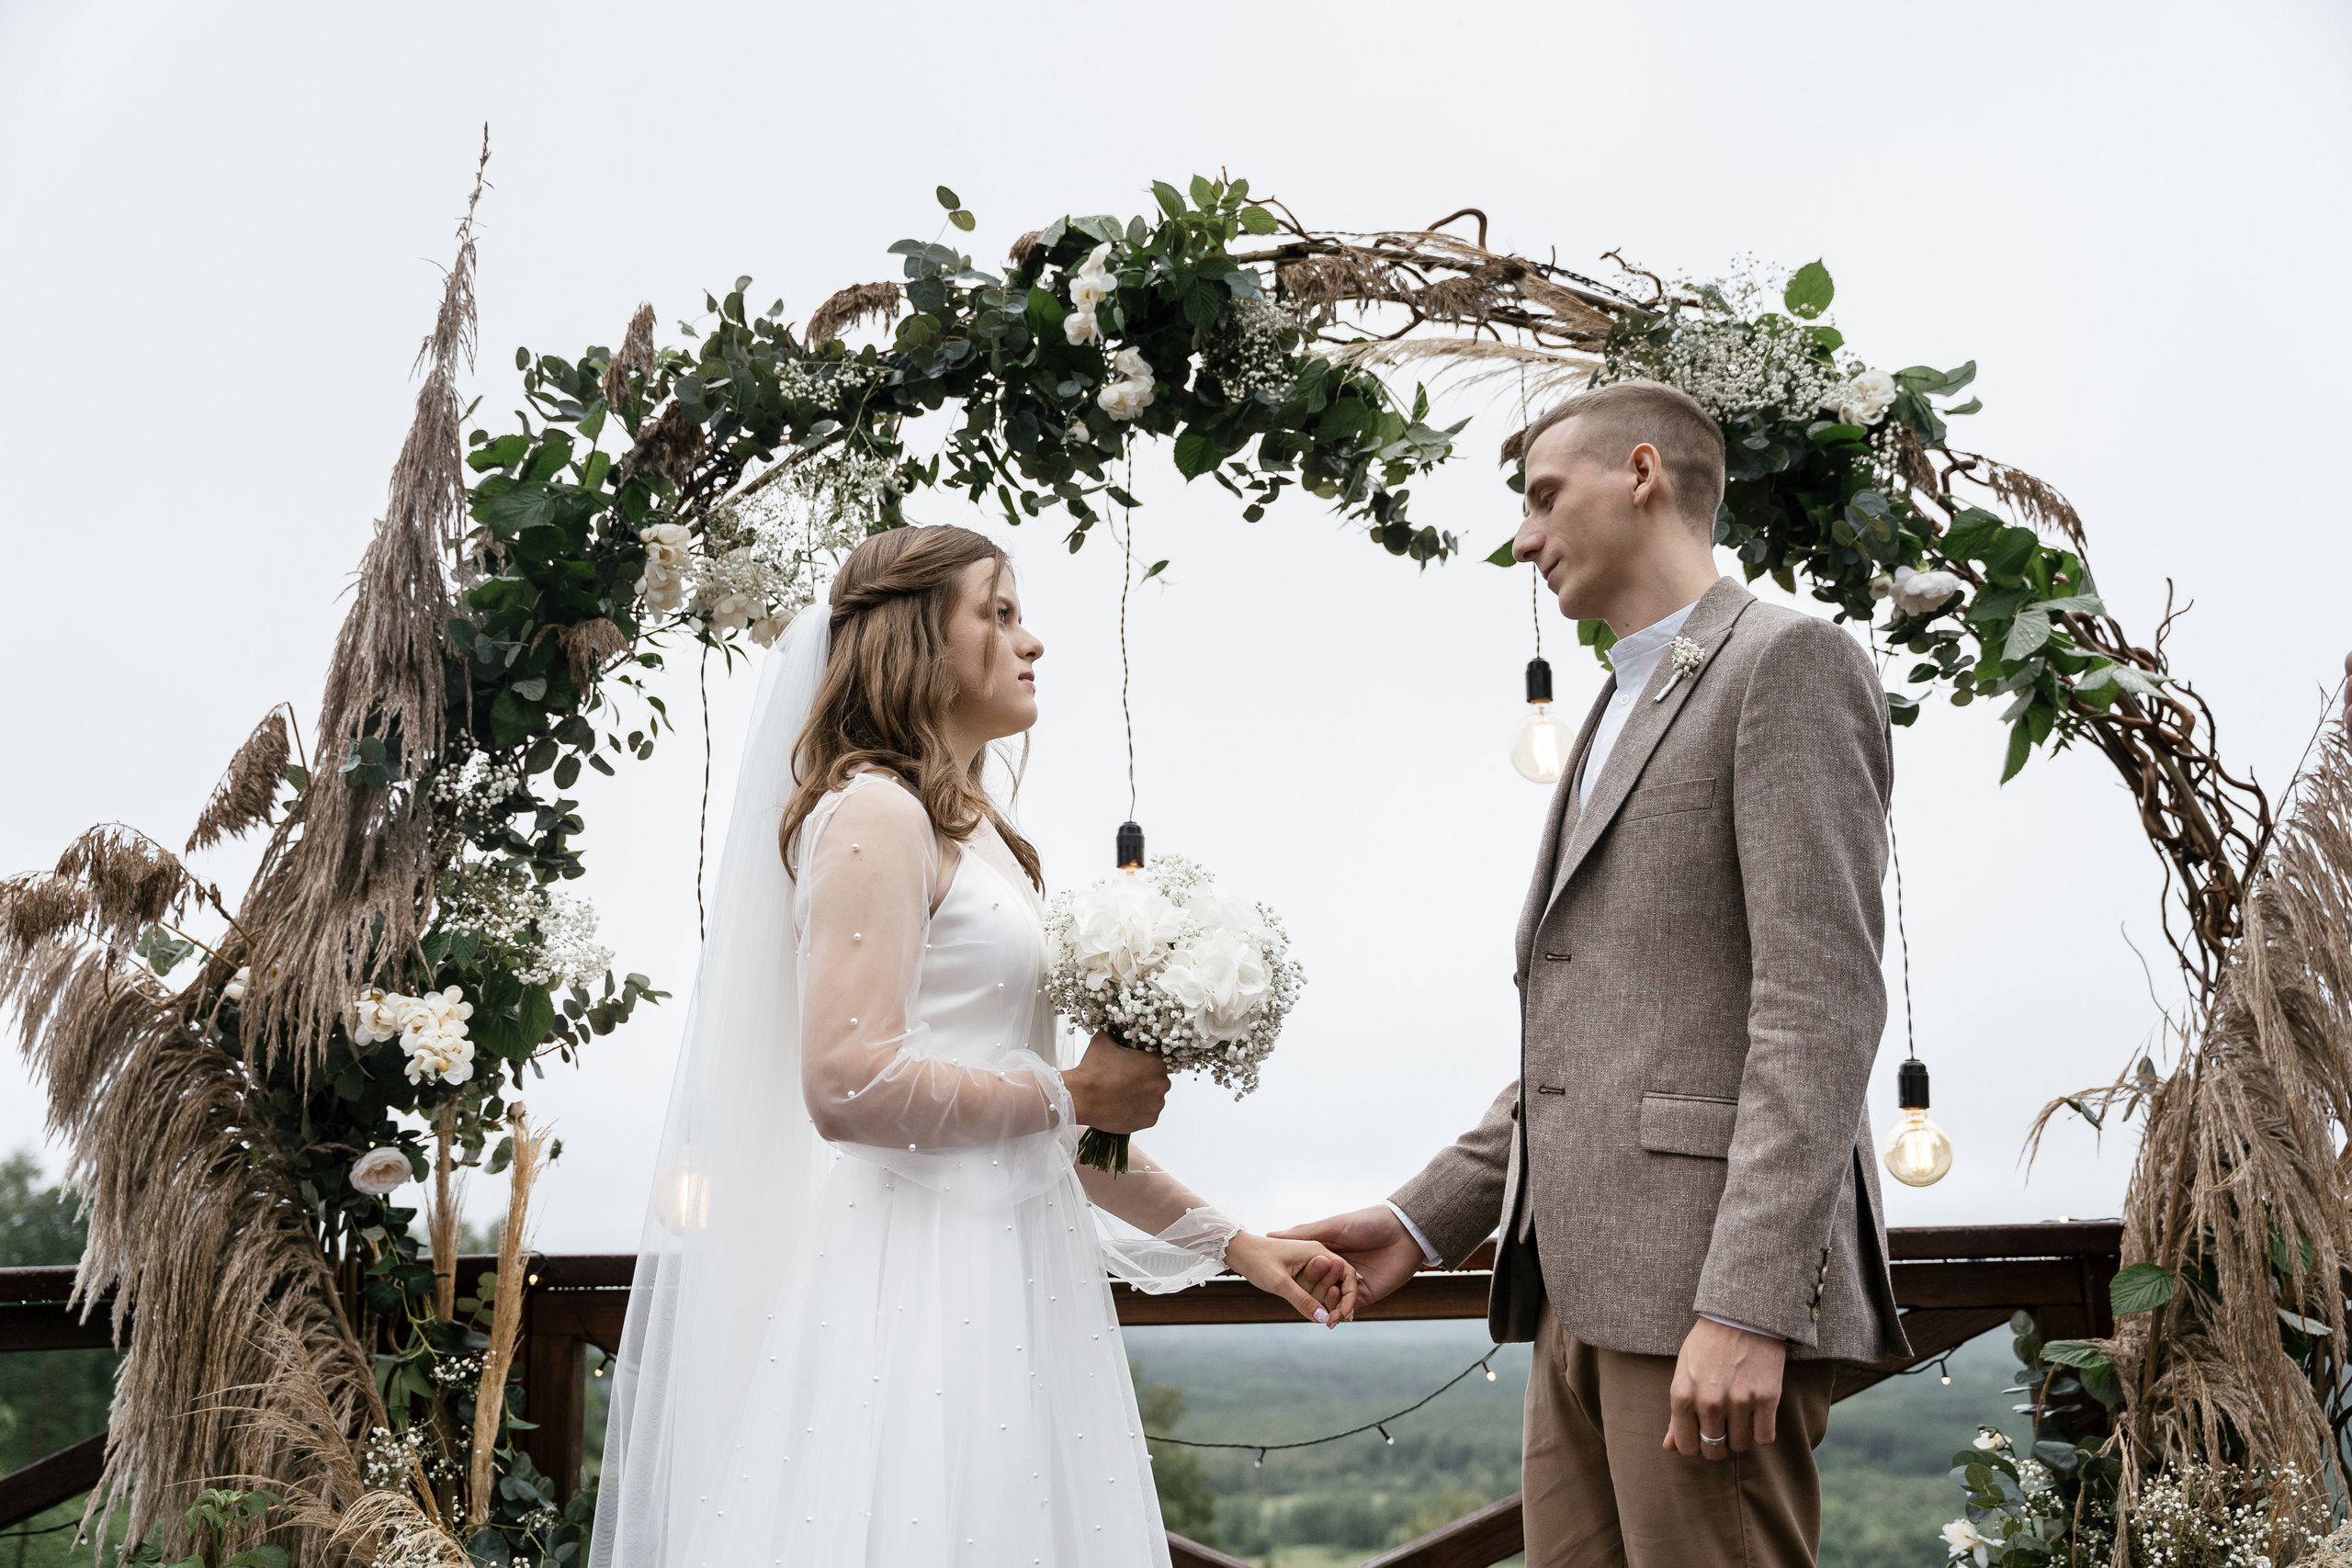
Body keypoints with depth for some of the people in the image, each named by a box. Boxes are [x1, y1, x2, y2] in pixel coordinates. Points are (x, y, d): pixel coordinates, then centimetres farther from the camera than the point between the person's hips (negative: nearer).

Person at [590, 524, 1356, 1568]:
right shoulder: (876, 813, -8)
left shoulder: (973, 833, 19)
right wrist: (1069, 1095, -10)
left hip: (1005, 1277, 9)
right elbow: (848, 1083, -21)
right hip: (919, 1284, -8)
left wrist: (1225, 1241, 18)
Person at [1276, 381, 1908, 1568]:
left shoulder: (1786, 662, -3)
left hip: (1710, 1285, -8)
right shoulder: (1618, 718, 25)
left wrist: (1747, 1304, -21)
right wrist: (1425, 1218, 17)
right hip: (1585, 1290, 9)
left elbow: (1821, 1003, -14)